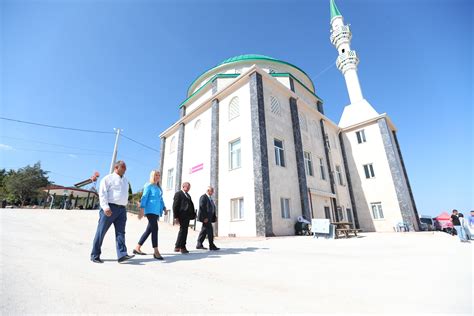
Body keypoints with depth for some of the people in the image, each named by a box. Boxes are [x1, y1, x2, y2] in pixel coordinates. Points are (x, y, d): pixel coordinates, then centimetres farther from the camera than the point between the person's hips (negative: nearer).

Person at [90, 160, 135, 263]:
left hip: (121, 209, 6)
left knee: (121, 232, -2)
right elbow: (102, 194, -8)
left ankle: (122, 255, -6)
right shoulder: (108, 178, 1)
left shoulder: (125, 181, 21)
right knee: (101, 232, 3)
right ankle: (95, 256, 15)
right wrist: (105, 207, -19)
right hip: (109, 208, -6)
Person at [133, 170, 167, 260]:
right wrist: (142, 209, -18)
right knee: (155, 229, -13)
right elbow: (144, 197, -10)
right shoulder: (148, 185, -2)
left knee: (149, 230, 11)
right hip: (150, 210, -8)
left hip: (157, 211, 8)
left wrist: (164, 208, 14)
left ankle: (137, 248, 23)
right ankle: (156, 252, -10)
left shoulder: (159, 187, 20)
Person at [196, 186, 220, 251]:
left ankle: (199, 245, 20)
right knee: (210, 230, -7)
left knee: (204, 231, 12)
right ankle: (211, 246, 1)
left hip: (209, 217, 10)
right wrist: (205, 217, -23)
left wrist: (214, 216, 11)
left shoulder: (210, 198, 17)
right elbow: (202, 208, -19)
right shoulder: (203, 197, -12)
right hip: (205, 217, -9)